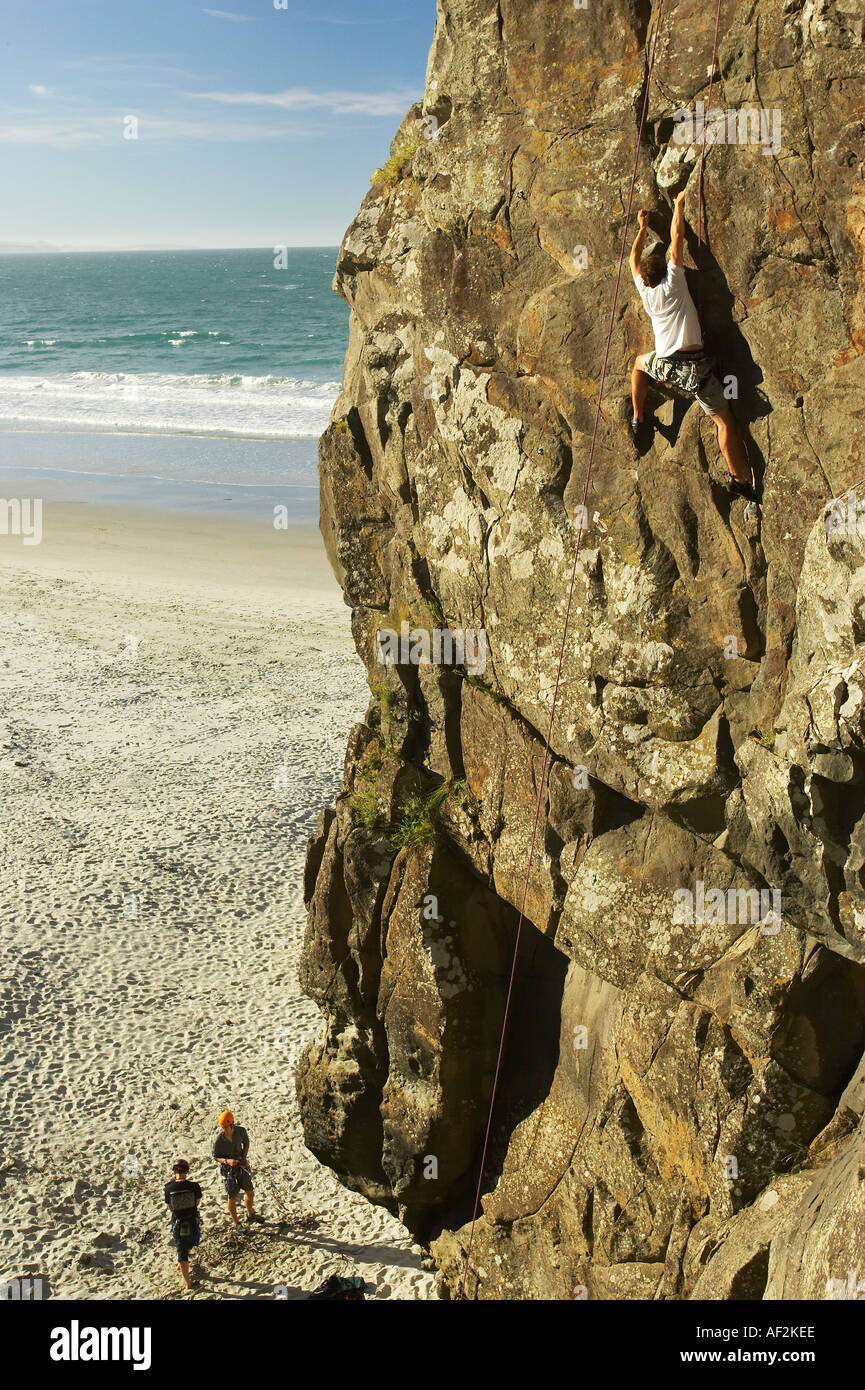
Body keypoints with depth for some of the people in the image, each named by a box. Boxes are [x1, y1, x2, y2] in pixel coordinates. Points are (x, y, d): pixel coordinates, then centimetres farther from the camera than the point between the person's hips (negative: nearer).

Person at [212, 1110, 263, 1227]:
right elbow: (216, 1157, -11)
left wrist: (244, 1157, -7)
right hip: (228, 1169, -3)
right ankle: (236, 1224, 21)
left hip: (241, 1165, 4)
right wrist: (227, 1161, -28)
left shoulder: (240, 1131, -15)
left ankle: (250, 1214, 40)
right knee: (232, 1197, 1)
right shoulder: (218, 1139, -24)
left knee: (250, 1193, 13)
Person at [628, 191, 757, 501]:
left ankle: (637, 421, 34)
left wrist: (642, 228, 38)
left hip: (665, 366, 4)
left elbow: (634, 258, 26)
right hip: (695, 365, -4)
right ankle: (739, 478, -10)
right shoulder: (673, 283, -3)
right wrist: (679, 206, 20)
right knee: (724, 420, -3)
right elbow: (677, 238, 6)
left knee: (640, 364, 38)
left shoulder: (645, 291, 7)